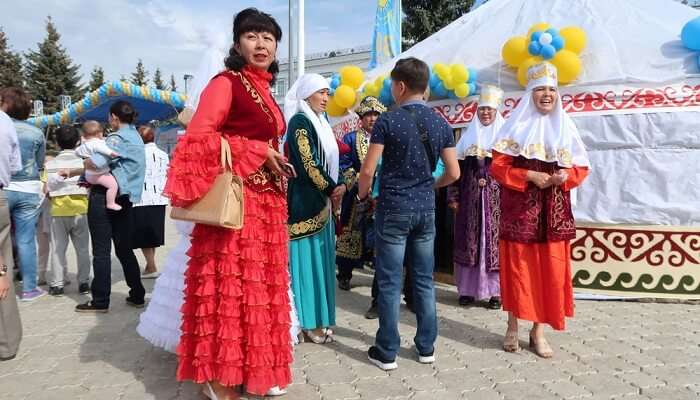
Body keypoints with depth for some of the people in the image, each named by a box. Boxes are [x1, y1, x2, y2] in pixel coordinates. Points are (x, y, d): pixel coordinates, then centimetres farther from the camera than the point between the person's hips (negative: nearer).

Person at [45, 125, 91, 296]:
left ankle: (57, 284, 10)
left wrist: (53, 199, 15)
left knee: (58, 248, 8)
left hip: (58, 211, 1)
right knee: (82, 248, 7)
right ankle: (83, 282, 11)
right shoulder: (83, 162, -2)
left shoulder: (50, 164, 1)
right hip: (80, 210, -1)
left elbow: (46, 189, -2)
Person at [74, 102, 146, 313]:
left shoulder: (118, 137, -12)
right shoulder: (135, 137, 16)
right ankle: (137, 295, 17)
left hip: (104, 198, -8)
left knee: (101, 251, -2)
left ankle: (100, 301, 4)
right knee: (124, 248, 13)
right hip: (124, 198, 9)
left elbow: (95, 163, -25)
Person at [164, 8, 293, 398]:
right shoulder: (226, 83, -5)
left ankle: (258, 366, 26)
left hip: (268, 202, 8)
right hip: (235, 201, -8)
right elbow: (198, 138, -17)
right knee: (230, 286, -5)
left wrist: (276, 162, 9)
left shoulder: (265, 92, 19)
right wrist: (257, 152, -16)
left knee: (264, 286, 13)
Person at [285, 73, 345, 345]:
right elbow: (308, 165, -18)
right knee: (306, 258, -4)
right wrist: (332, 189, -9)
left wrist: (339, 186, 1)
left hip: (321, 202, 9)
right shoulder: (300, 121, -10)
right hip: (305, 201, -9)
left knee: (319, 259, 11)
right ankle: (308, 321, 4)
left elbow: (331, 161, 17)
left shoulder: (320, 122, 17)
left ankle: (317, 317, 20)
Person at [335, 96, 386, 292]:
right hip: (356, 197, -2)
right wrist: (360, 183, -14)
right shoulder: (350, 138, 5)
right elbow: (344, 166, -3)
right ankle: (344, 275, 14)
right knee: (351, 236, 3)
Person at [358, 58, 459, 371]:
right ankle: (426, 347, 21)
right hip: (426, 209, 5)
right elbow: (454, 173, 5)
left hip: (393, 209, -4)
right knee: (424, 279, 12)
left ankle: (387, 352, 11)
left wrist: (362, 194, 9)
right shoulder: (441, 124, 4)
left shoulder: (388, 121, -9)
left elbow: (368, 170, -11)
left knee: (390, 282, 2)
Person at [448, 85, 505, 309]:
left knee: (494, 240, -3)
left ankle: (496, 291, 5)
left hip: (496, 197, -2)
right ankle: (468, 289, 12)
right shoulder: (468, 137, 13)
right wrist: (453, 197, 3)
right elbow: (458, 169, 10)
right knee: (469, 241, 4)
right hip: (470, 197, 3)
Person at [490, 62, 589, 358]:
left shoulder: (565, 127, 9)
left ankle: (538, 332, 17)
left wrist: (565, 176, -10)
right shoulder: (517, 126, 0)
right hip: (520, 208, -3)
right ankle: (513, 328, 17)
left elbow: (581, 167, 11)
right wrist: (530, 176, -17)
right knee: (518, 267, 2)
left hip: (554, 211, 3)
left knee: (551, 270, 4)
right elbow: (498, 166, -5)